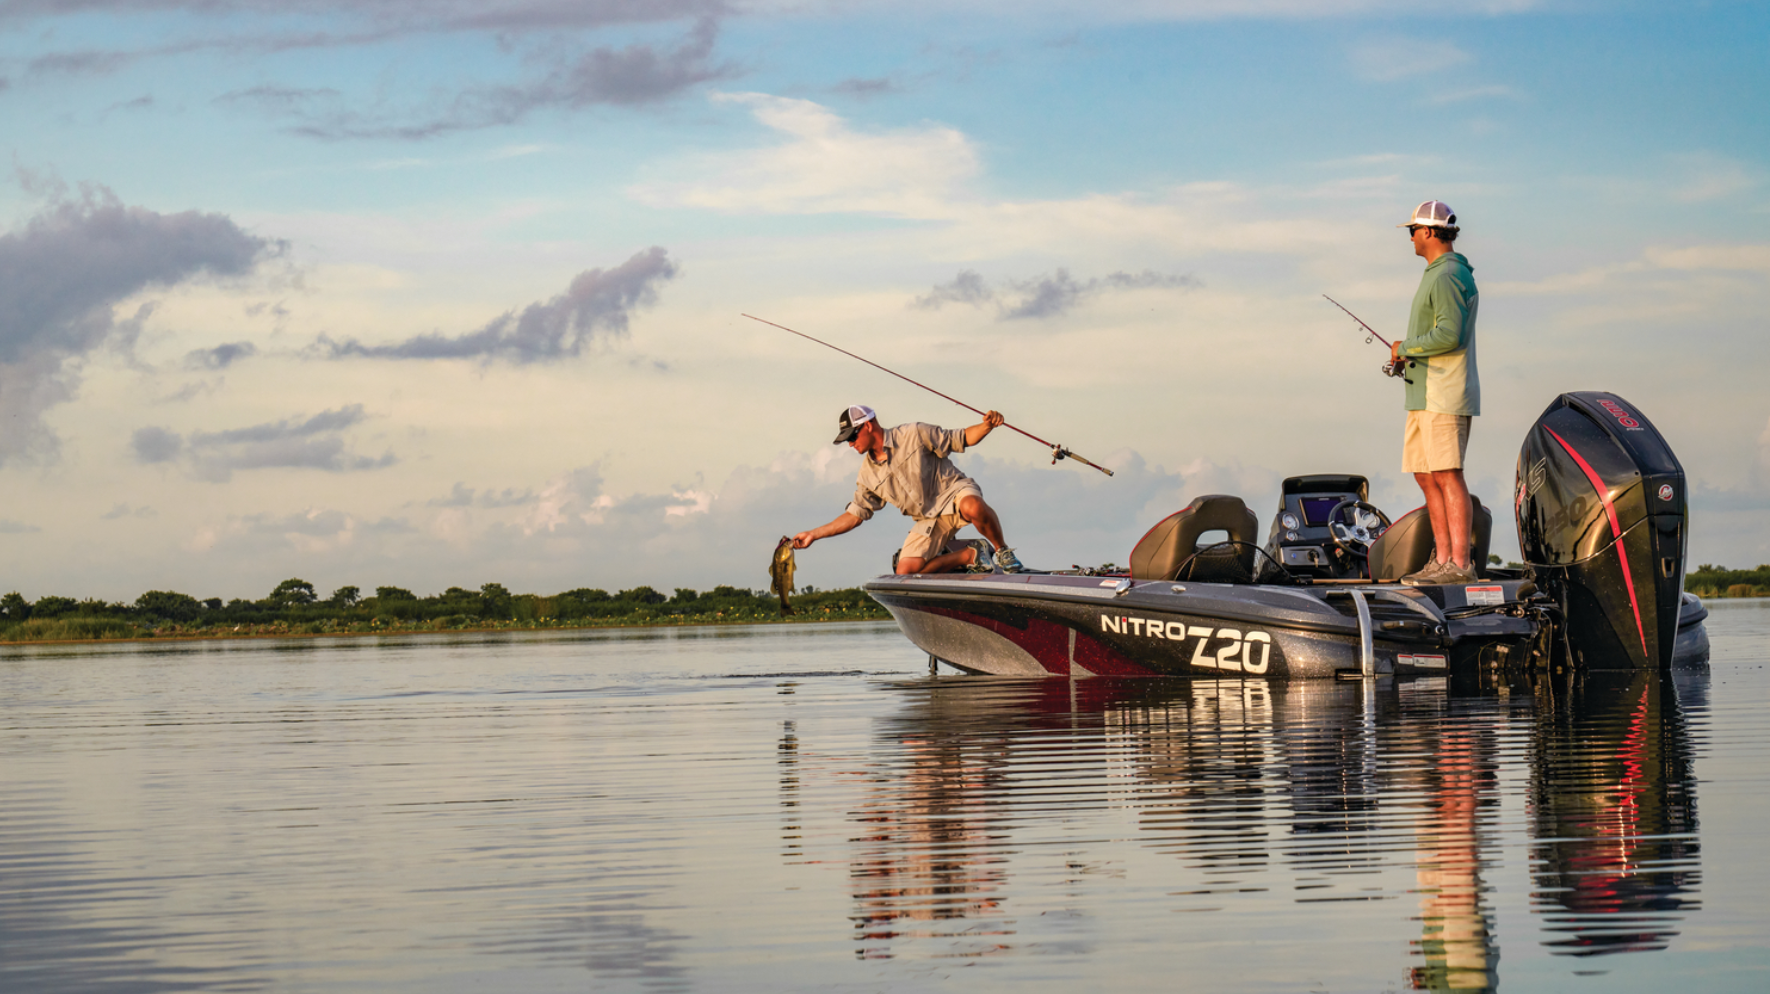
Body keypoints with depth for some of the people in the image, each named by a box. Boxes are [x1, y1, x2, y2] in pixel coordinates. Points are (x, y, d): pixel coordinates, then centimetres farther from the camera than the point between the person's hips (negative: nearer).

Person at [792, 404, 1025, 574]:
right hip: (929, 520, 5)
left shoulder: (914, 434, -7)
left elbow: (962, 439, -5)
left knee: (974, 508, -42)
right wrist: (814, 534, 6)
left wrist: (986, 426, -25)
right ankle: (969, 555, -1)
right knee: (906, 571, -16)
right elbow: (855, 515, 12)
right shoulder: (867, 474, 7)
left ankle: (1003, 551, -14)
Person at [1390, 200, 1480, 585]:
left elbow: (1449, 335, -24)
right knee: (1426, 476, 10)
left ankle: (1460, 564, -13)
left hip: (1444, 395, -11)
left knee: (1447, 476, -12)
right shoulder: (1439, 274, 21)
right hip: (1425, 395, 11)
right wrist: (1408, 353, 14)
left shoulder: (1447, 276, -13)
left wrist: (1405, 347, -11)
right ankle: (1441, 560, 12)